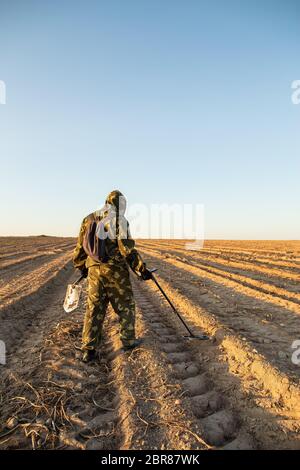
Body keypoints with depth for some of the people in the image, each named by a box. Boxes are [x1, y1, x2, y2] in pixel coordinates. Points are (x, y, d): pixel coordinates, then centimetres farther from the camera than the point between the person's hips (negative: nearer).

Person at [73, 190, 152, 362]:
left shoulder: (89, 220, 11)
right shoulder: (119, 220, -7)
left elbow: (80, 247, 15)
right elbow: (128, 249, -14)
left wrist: (82, 267, 29)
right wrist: (142, 269, -10)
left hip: (94, 270, 5)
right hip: (115, 270, -5)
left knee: (95, 309, 11)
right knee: (126, 306, 13)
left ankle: (89, 350, 11)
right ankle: (128, 340, 24)